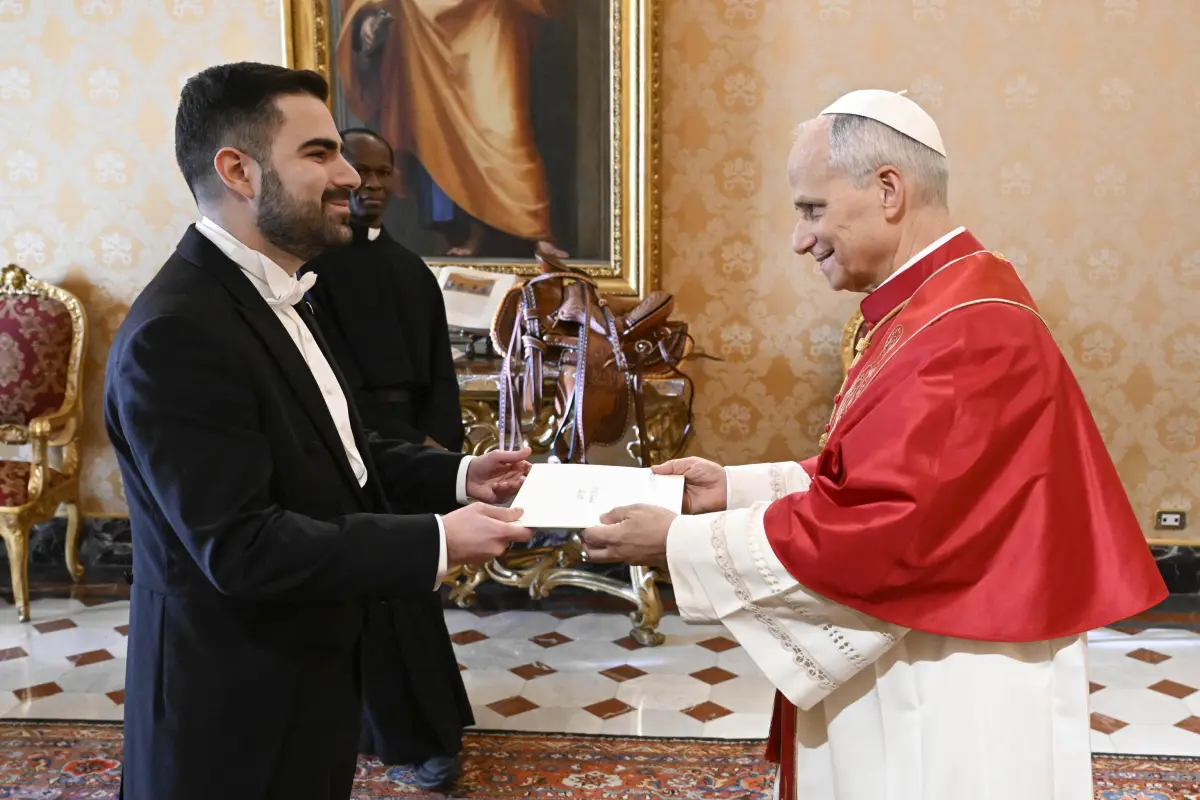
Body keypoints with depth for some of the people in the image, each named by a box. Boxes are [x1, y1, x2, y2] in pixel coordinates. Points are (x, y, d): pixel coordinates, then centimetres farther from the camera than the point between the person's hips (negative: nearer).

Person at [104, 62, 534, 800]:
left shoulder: (271, 295, 6)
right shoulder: (176, 335, -25)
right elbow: (240, 548, -28)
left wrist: (456, 476, -3)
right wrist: (435, 543, -26)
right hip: (238, 709, -9)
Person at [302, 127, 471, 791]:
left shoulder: (412, 270, 12)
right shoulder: (314, 264, -5)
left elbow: (440, 367, 9)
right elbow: (334, 375, -12)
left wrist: (437, 441, -7)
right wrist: (410, 443, -15)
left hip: (417, 441, 5)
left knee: (408, 583, 10)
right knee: (381, 589, 0)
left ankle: (405, 723, 25)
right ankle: (422, 734, 12)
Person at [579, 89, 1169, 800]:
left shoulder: (970, 335, -25)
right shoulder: (935, 308, 9)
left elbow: (880, 528, -28)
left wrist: (680, 543, -20)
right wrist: (736, 487, 2)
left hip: (949, 710, -9)